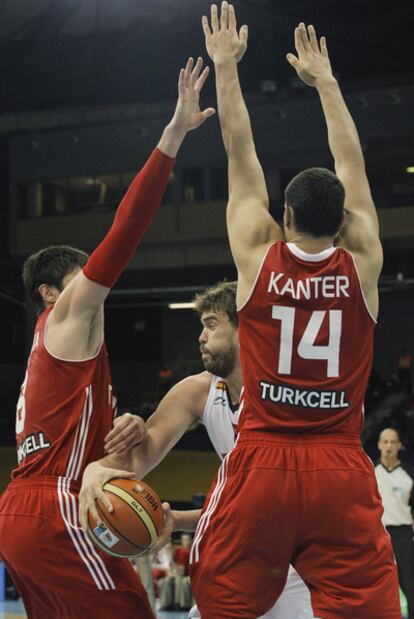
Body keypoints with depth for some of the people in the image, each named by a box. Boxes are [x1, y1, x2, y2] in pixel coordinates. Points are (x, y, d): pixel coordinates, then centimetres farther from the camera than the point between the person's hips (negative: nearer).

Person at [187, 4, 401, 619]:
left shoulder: (258, 256, 0)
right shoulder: (361, 264, 2)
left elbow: (240, 153, 10)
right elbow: (351, 162, 15)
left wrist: (226, 66, 20)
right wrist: (324, 79, 27)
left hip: (261, 466, 0)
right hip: (342, 475, 1)